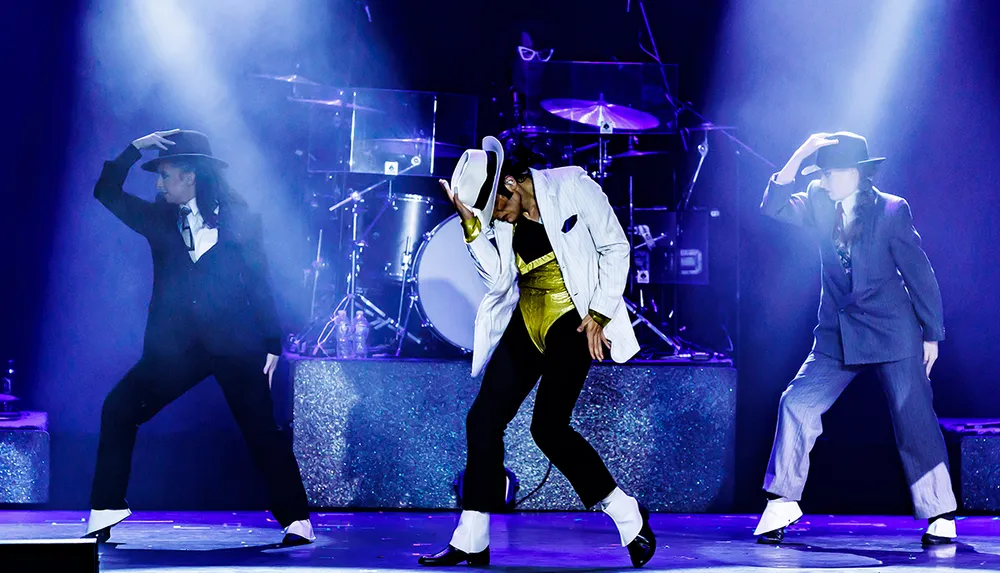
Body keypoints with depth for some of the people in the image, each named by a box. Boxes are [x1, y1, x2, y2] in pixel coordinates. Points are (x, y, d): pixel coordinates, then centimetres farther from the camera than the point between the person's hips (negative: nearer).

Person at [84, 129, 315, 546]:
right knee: (118, 410, -5)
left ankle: (296, 520, 7)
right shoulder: (159, 219, 12)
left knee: (262, 432, -3)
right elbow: (106, 191, 9)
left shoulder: (239, 217, 3)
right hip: (176, 345, 4)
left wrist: (271, 345, -2)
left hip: (235, 344, -3)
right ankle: (105, 514, 4)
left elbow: (261, 283, 3)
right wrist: (136, 148, -3)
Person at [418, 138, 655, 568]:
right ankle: (471, 542, 7)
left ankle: (628, 516, 2)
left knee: (548, 426, -16)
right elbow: (498, 278, -8)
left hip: (572, 318, -6)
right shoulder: (497, 218, 4)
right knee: (483, 420, 0)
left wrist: (600, 313, -10)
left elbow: (615, 247, -5)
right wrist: (470, 223, -16)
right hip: (527, 322, 6)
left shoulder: (571, 188, -10)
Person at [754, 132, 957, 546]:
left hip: (892, 335, -4)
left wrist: (931, 335, -3)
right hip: (838, 337, 4)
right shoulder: (820, 205, 6)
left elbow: (919, 274, -4)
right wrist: (801, 154, -14)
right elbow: (773, 206, -7)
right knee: (796, 404, -7)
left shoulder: (891, 209, -7)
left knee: (915, 422, -3)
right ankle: (781, 503, 4)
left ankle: (940, 518, 7)